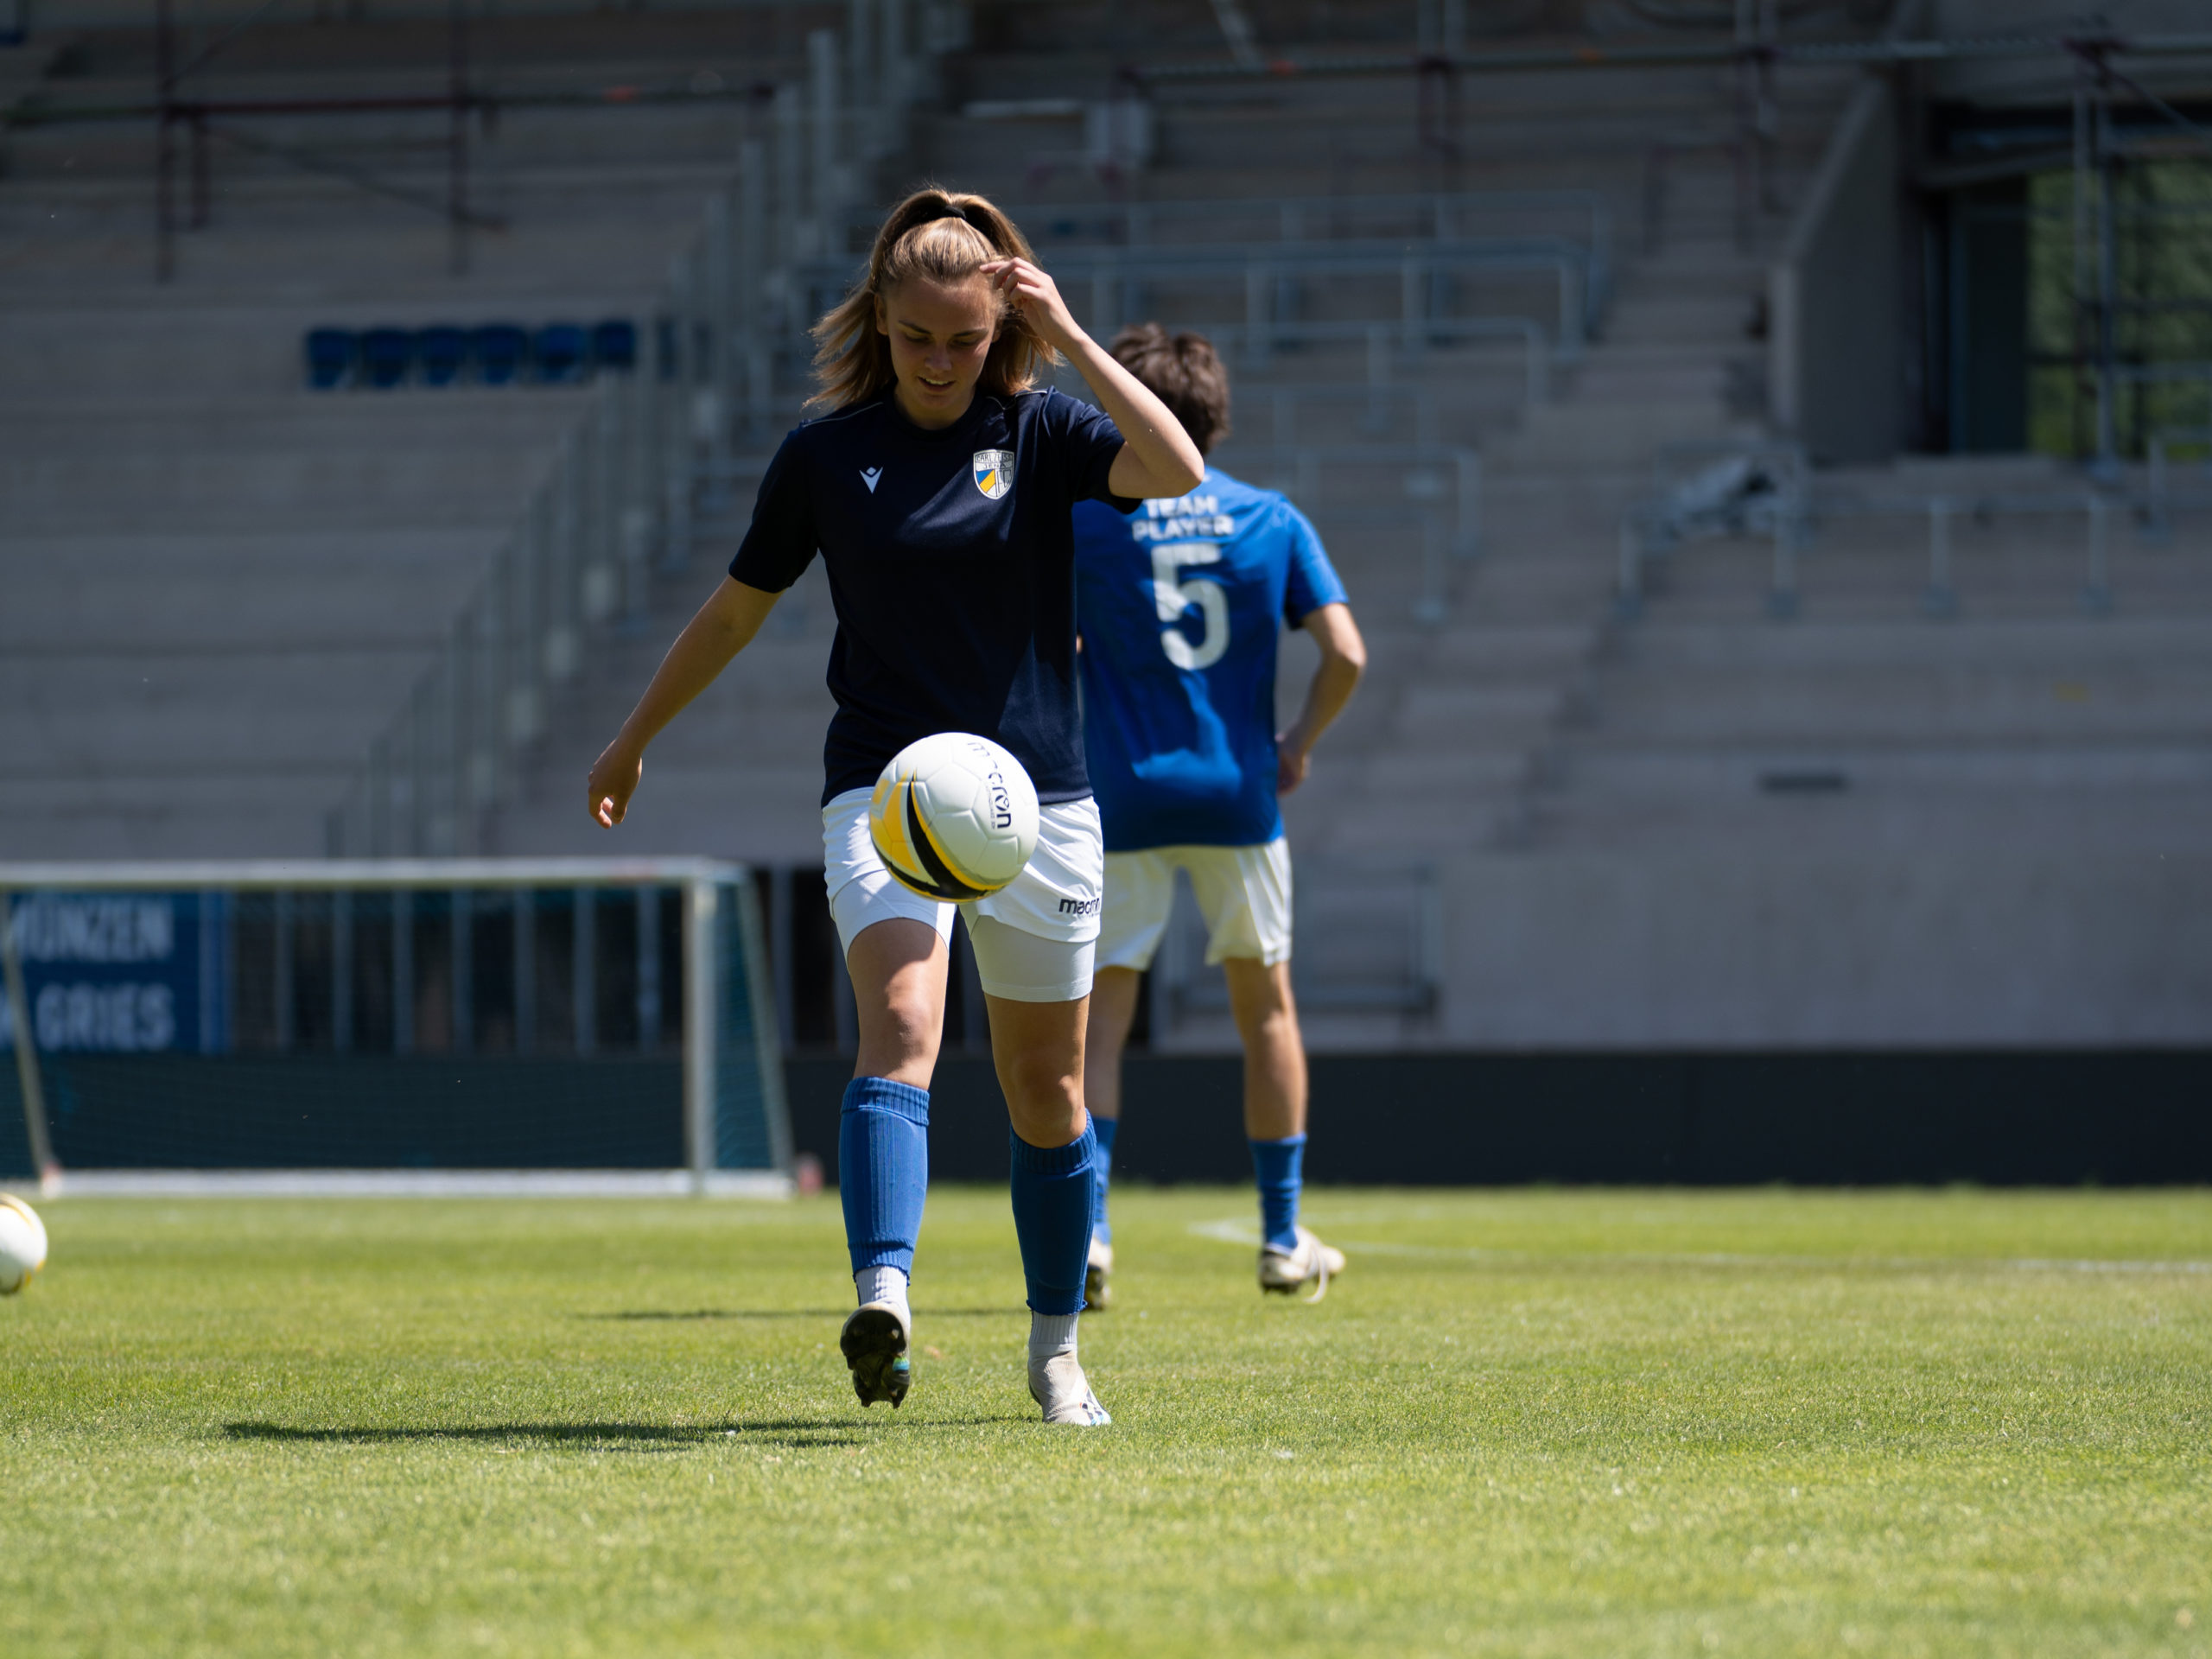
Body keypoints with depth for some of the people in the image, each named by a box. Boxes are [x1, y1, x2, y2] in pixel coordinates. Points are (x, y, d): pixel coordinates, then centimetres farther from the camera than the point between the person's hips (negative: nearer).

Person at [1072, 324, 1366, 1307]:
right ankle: (1283, 1238, 18)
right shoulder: (1272, 521, 2)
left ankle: (1084, 1219, -14)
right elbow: (1345, 654, -6)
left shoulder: (1087, 522, -3)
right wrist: (1299, 743, 9)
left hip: (1124, 801, -2)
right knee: (1266, 1007, 15)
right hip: (1238, 796, 2)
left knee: (1101, 1016, 3)